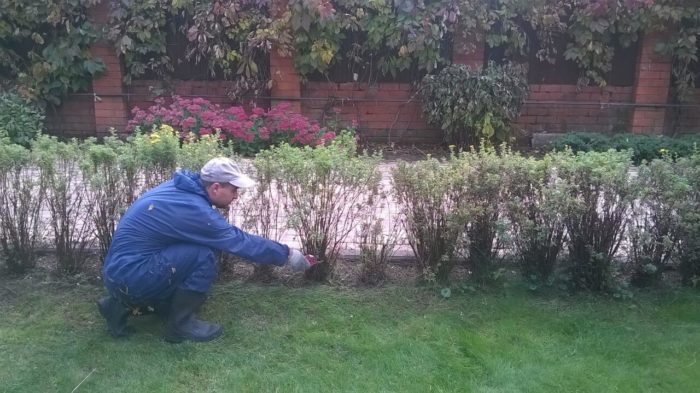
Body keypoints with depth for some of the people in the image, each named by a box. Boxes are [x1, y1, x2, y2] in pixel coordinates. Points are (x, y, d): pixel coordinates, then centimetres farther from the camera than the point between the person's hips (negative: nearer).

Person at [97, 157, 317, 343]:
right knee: (204, 257, -19)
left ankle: (124, 304, 18)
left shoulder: (182, 187, 2)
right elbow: (241, 242, -15)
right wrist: (287, 255, -5)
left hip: (121, 269, 9)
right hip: (130, 276, -9)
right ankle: (180, 325, -1)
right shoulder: (193, 209, -23)